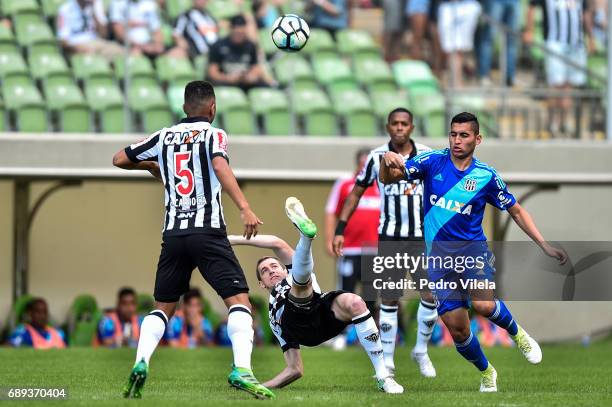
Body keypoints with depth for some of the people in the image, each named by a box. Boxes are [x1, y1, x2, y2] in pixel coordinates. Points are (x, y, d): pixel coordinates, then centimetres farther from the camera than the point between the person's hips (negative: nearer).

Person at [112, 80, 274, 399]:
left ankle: (141, 362, -7)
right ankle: (241, 370, -24)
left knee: (162, 307, 16)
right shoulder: (213, 135, 2)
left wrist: (152, 166, 41)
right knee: (239, 299, -5)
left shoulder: (164, 137, 15)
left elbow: (119, 159, 23)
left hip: (173, 233, 4)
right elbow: (220, 166, -18)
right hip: (208, 231, -4)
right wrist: (244, 209, -28)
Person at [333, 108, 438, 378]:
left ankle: (421, 352, 17)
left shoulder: (427, 156, 1)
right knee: (389, 300, -2)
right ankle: (387, 360, 8)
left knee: (430, 296, -4)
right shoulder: (376, 158, -2)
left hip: (423, 236, 1)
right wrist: (340, 230, 1)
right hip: (389, 237, -1)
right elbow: (356, 193, 6)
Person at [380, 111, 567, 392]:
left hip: (472, 246, -1)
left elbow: (516, 211, 8)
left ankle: (517, 334, 4)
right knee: (457, 328, -1)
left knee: (483, 304, -30)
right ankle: (486, 373, 28)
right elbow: (388, 178, -10)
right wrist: (388, 159, -34)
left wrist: (545, 245, 1)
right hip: (438, 253, 1)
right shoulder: (432, 162, -3)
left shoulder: (486, 176, -2)